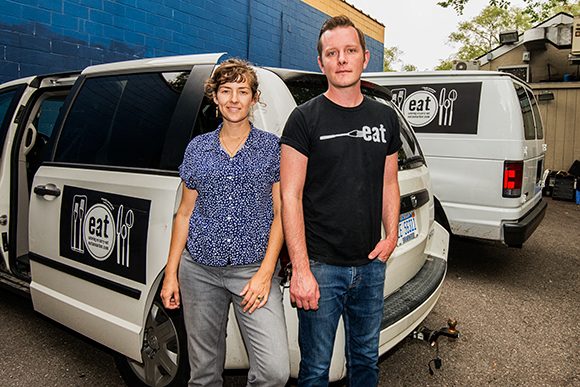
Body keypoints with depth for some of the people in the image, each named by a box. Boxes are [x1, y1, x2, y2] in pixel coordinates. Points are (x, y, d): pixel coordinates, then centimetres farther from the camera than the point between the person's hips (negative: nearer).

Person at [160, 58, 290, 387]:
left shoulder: (273, 148, 2)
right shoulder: (197, 148, 9)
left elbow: (280, 213, 0)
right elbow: (186, 212, 12)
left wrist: (265, 273, -9)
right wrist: (171, 273, 8)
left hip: (253, 269, -2)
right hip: (199, 270, 3)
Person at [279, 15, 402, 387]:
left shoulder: (386, 118, 9)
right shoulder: (305, 118, -6)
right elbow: (291, 196, -10)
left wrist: (392, 236, 2)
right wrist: (301, 270, -15)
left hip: (371, 265, 5)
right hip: (321, 266, -4)